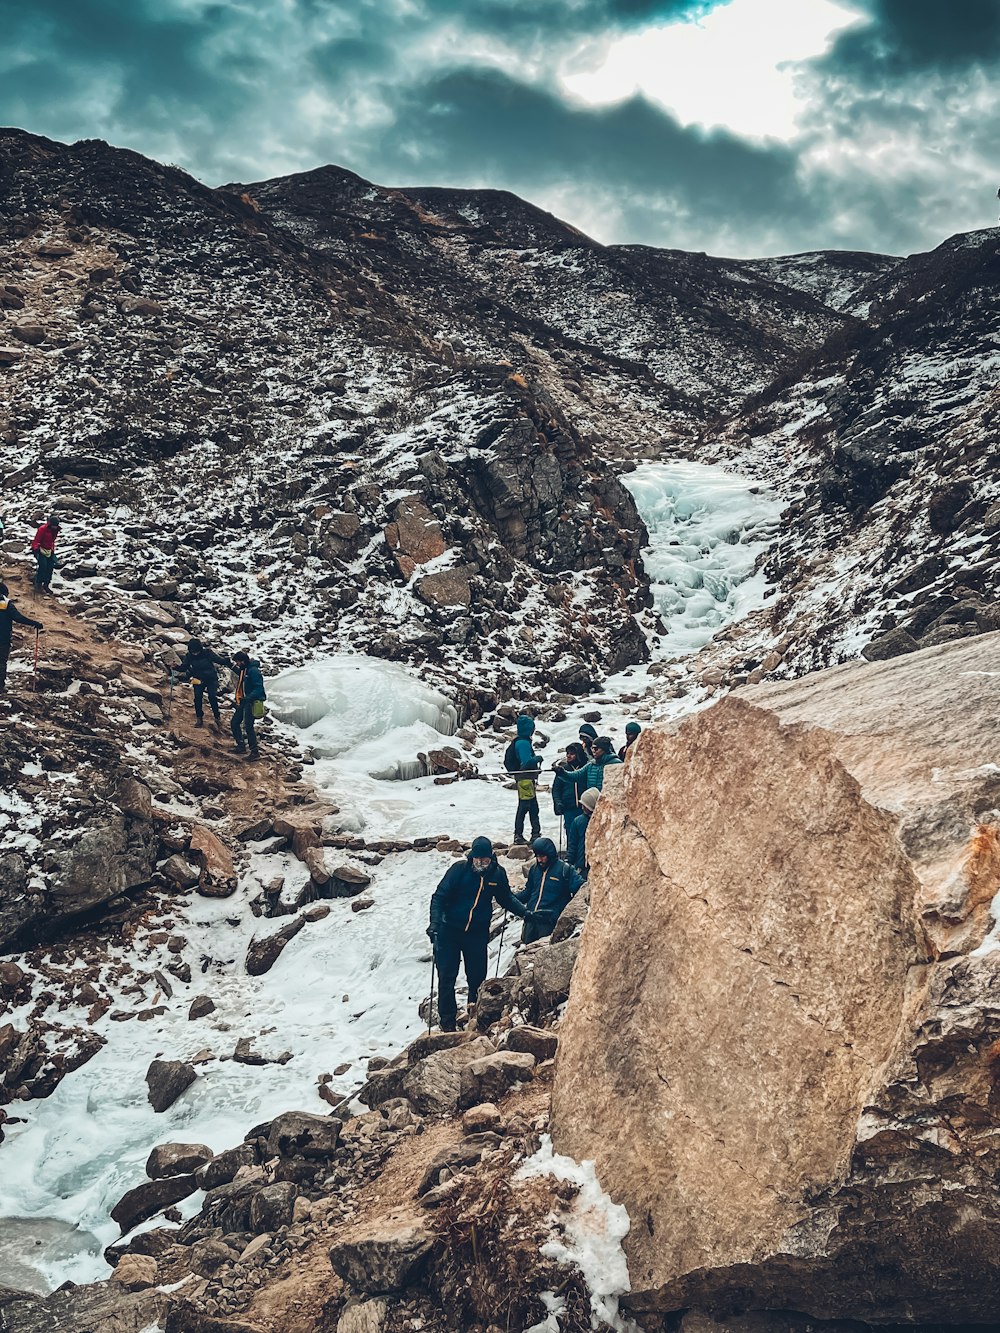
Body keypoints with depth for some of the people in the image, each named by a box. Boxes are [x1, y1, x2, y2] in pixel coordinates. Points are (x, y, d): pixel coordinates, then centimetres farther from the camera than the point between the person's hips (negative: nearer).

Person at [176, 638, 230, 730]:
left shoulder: (207, 653, -16)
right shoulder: (188, 656, -9)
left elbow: (218, 660, -14)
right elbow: (184, 667, -6)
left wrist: (227, 662, -33)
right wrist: (176, 668, -26)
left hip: (211, 678, -3)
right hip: (198, 680, 3)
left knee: (212, 697, -15)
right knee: (197, 697, -9)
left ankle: (217, 717, -4)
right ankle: (199, 718, 4)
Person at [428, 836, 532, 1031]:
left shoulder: (497, 873, -2)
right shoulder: (459, 869, -13)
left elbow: (506, 898, 15)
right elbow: (440, 896, -14)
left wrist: (525, 913, 6)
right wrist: (435, 922, -25)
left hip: (478, 932, 2)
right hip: (450, 930, -2)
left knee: (478, 976, 1)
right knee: (446, 977, -1)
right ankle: (447, 1022, 8)